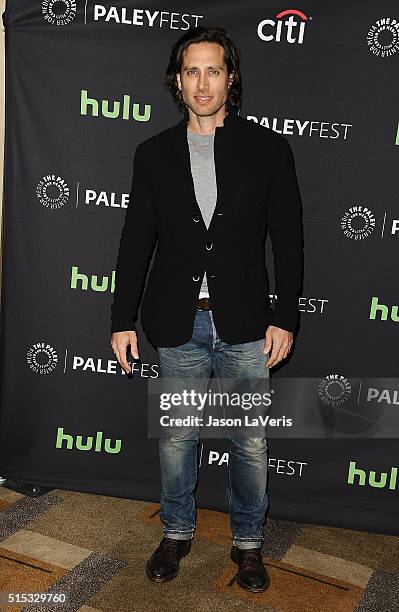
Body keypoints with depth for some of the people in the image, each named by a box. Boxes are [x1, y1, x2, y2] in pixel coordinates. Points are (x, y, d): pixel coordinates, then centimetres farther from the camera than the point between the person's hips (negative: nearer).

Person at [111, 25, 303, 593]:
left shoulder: (268, 148, 0)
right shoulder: (153, 153, 5)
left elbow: (288, 238, 1)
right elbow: (137, 241, 6)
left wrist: (285, 317, -4)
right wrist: (123, 319, 3)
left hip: (245, 324, -1)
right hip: (177, 323, 2)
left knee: (250, 441, 10)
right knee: (176, 436, 14)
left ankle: (248, 541, 32)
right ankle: (177, 532, 37)